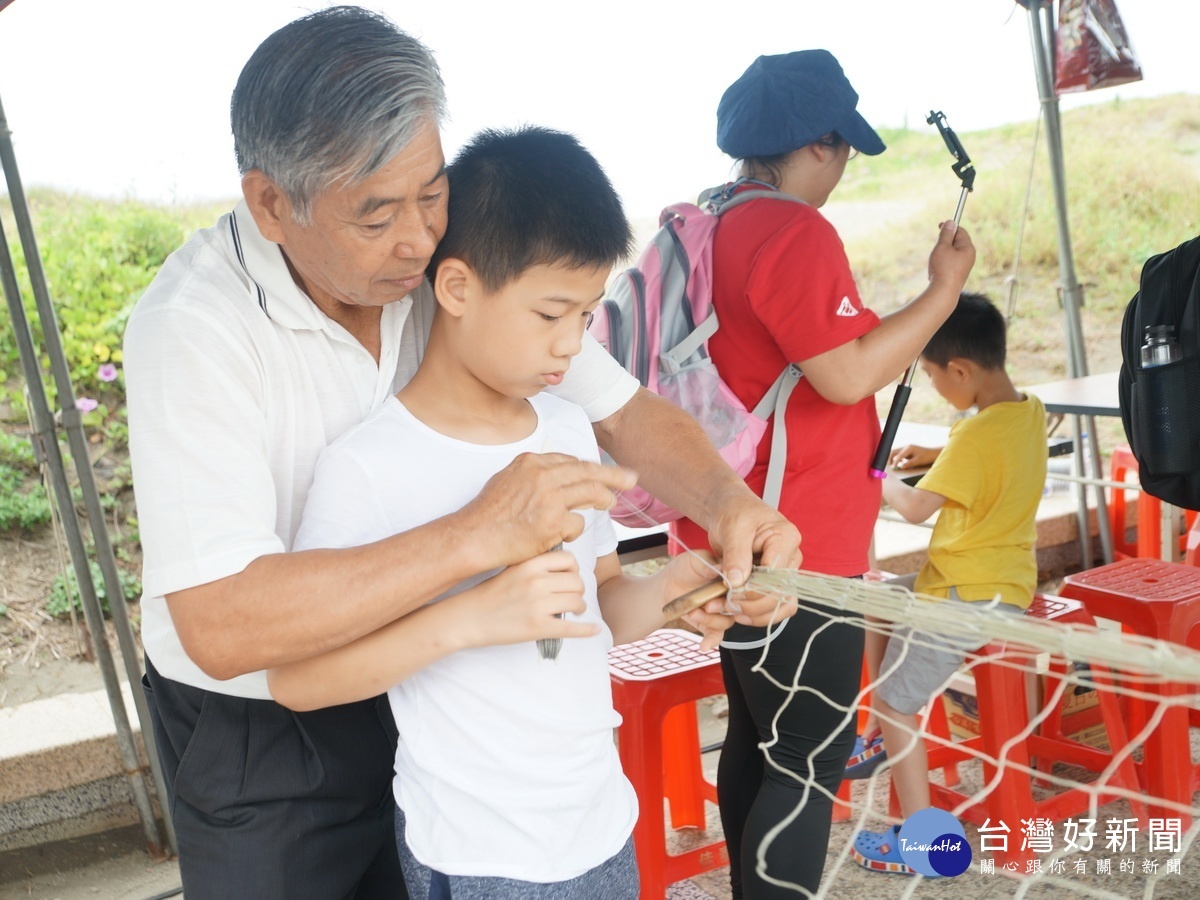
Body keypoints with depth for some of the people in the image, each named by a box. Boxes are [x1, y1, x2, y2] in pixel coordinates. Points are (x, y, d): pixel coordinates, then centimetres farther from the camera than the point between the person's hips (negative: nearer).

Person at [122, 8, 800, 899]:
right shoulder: (192, 327, -27)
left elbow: (625, 413, -4)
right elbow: (221, 627, -35)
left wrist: (725, 496, -25)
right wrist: (478, 534, -42)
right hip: (258, 732, -3)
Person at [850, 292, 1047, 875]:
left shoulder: (978, 434, -26)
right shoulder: (1029, 411, 3)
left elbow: (916, 508, -27)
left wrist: (882, 481, -7)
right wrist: (932, 454, 11)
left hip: (971, 596, -10)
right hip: (1003, 579, 10)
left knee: (897, 700, -4)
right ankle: (881, 737, 31)